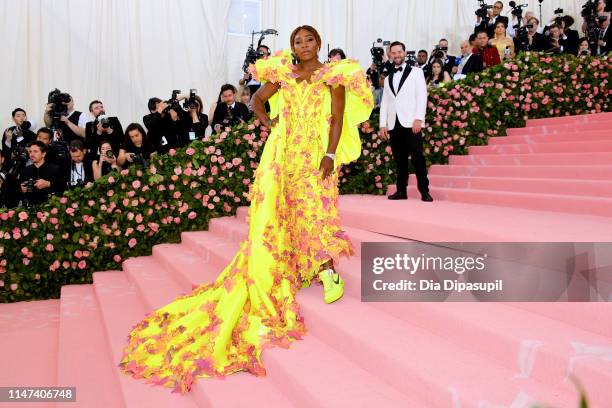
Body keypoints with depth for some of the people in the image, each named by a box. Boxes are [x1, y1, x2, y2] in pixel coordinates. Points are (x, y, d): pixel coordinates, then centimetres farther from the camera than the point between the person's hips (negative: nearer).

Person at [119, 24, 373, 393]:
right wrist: (270, 124, 6)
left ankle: (327, 270, -2)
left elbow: (338, 118, -3)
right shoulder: (283, 73, 11)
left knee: (318, 208, -10)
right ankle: (292, 267, 16)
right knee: (279, 207, 3)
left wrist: (331, 154, -13)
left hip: (316, 153, -3)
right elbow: (257, 100, 22)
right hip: (284, 151, 3)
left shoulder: (334, 75, 3)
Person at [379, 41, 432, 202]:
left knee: (418, 157, -9)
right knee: (399, 159, 4)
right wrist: (383, 124, 7)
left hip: (411, 122, -4)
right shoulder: (388, 78, 21)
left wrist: (418, 118, -12)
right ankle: (401, 191, 9)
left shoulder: (416, 71, 8)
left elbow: (422, 96, -1)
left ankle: (424, 191, -5)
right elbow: (384, 103, 17)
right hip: (394, 124, 4)